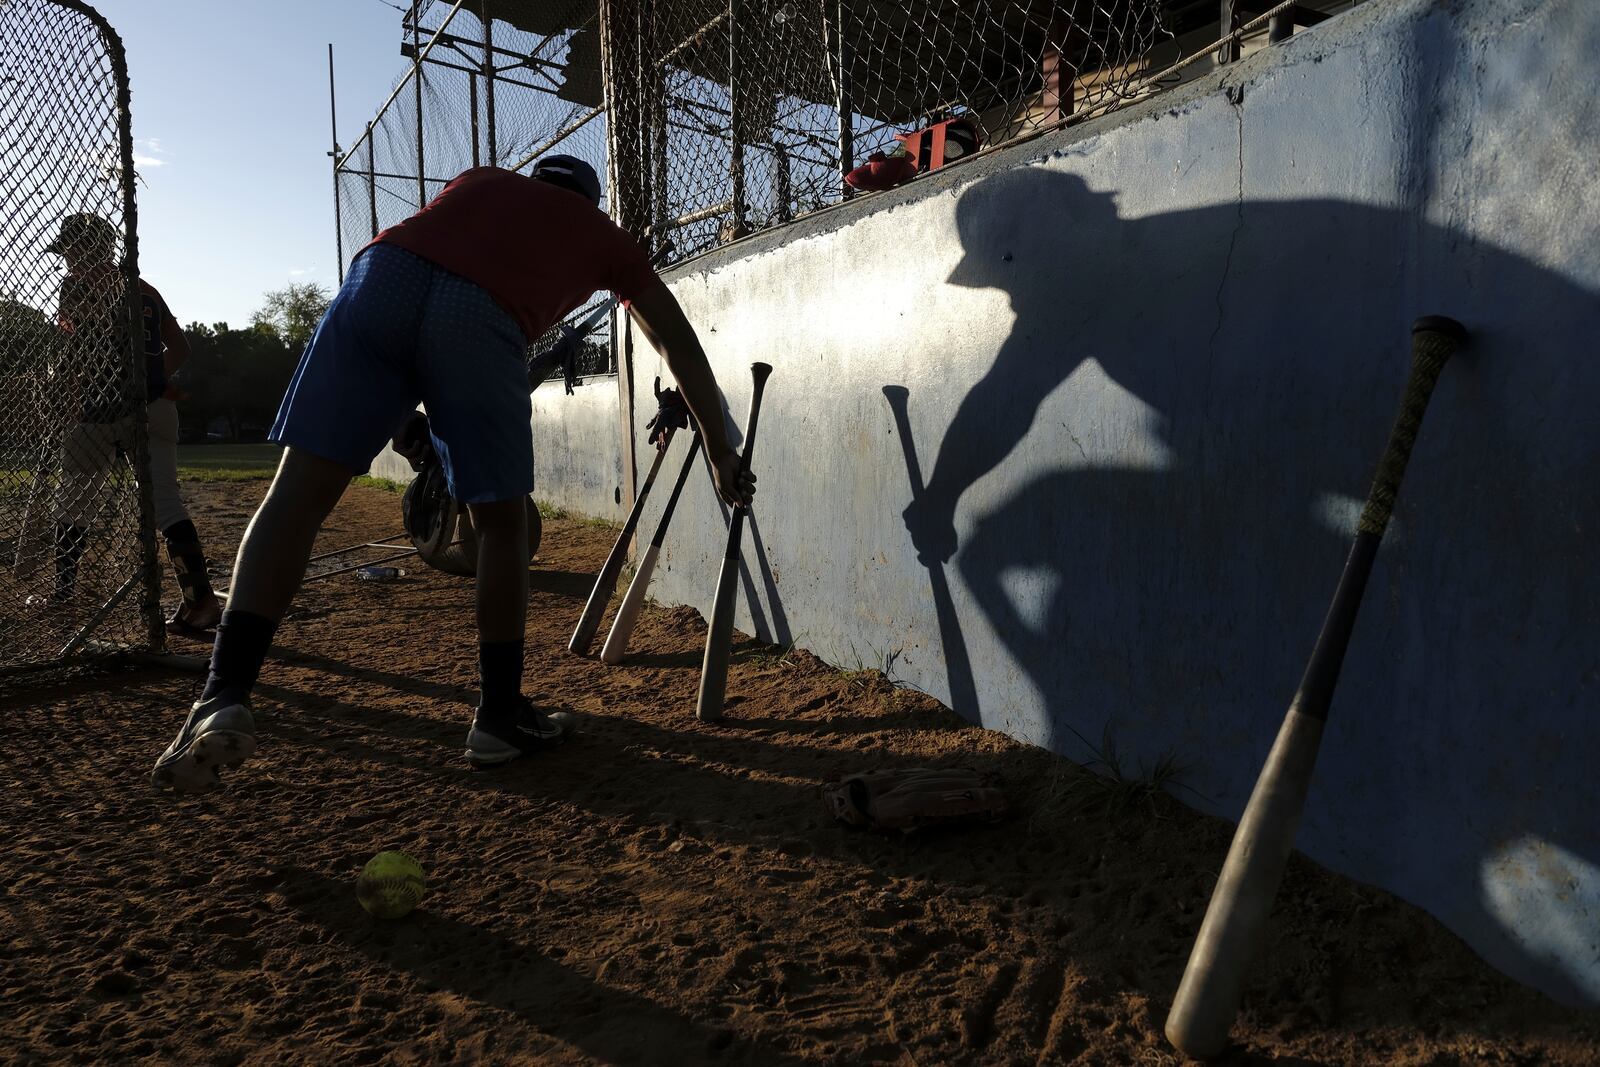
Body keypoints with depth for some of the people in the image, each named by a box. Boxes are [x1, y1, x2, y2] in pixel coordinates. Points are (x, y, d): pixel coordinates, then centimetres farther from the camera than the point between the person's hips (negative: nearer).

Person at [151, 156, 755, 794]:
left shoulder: (481, 180, 38)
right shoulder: (604, 235, 31)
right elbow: (680, 346, 29)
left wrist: (396, 404, 28)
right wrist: (720, 454, 35)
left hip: (383, 272, 3)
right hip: (481, 318, -2)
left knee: (300, 492, 1)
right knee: (502, 523, 12)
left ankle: (224, 698, -12)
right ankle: (499, 717, 18)